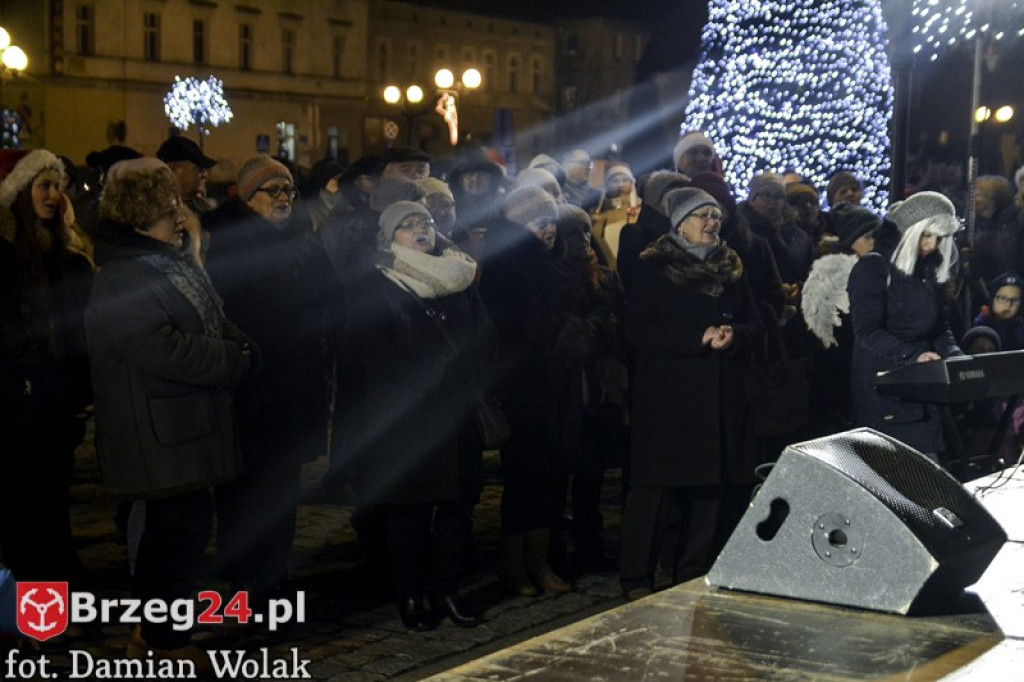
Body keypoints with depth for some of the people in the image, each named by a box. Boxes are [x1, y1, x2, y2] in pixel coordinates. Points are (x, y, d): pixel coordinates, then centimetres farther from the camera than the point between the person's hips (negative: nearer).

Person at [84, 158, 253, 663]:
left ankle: (157, 631, 30)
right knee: (180, 528, -3)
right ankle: (164, 643, 10)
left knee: (183, 527, 16)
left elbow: (213, 324, 21)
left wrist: (240, 346, 0)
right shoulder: (122, 284, -20)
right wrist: (236, 359, -16)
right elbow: (167, 352, -27)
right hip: (160, 435, -10)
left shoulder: (174, 263, 12)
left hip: (188, 424, 10)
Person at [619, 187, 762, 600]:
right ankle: (636, 579, 3)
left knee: (711, 486, 6)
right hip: (667, 395, -5)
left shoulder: (730, 267, 14)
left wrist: (733, 334, -10)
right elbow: (637, 330, -10)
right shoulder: (655, 267, -1)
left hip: (721, 397, 5)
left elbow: (753, 325, 14)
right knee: (656, 486, -5)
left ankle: (693, 575, 17)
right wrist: (699, 338, -17)